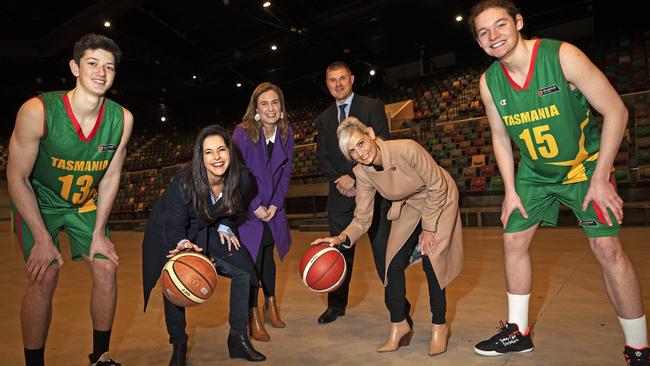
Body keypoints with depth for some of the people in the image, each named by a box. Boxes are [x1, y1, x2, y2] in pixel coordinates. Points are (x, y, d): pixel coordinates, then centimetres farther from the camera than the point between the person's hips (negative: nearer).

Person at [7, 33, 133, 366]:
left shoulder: (122, 118, -18)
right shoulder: (38, 111, -27)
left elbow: (110, 177, -7)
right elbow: (17, 178, -18)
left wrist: (99, 233, -7)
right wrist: (43, 239, -19)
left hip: (86, 204, 3)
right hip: (37, 202, -3)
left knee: (106, 267, -6)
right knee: (45, 276, -15)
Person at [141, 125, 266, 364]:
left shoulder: (243, 178, -22)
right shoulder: (183, 182, -33)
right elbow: (174, 226, -25)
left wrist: (225, 227, -8)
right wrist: (182, 244, -45)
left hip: (210, 231, 4)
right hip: (171, 233, -3)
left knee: (243, 271, -7)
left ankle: (238, 338, 8)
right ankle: (178, 346, 11)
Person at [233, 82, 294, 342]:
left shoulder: (286, 133, -3)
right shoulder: (243, 133, -17)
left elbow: (286, 171, 2)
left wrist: (275, 205, -6)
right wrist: (256, 207, -14)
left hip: (272, 207, 4)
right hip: (246, 207, -4)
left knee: (268, 253, 14)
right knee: (252, 257, -5)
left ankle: (271, 306, 30)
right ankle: (253, 317, 8)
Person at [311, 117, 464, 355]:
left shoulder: (407, 150, -34)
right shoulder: (362, 173, -19)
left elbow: (437, 187, -22)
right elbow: (362, 219, -15)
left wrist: (429, 228, -17)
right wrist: (341, 239, -33)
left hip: (439, 200, -4)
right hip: (409, 206, 4)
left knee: (431, 259, -12)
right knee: (393, 262, -5)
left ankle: (439, 327, 9)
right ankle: (399, 324, 13)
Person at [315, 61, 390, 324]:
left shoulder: (372, 106, 1)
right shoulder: (323, 119, 14)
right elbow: (322, 157, 9)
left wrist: (356, 179, -14)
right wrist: (340, 180, -9)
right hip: (340, 194, 4)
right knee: (340, 251, 10)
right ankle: (337, 304, 25)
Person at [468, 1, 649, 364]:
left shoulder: (562, 55, -22)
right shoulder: (489, 82, -9)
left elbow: (616, 111, -18)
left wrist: (600, 178, -19)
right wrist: (511, 191, 0)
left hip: (585, 165, -4)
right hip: (535, 172, 5)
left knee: (607, 248, -13)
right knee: (514, 241, 2)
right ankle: (518, 332, 18)